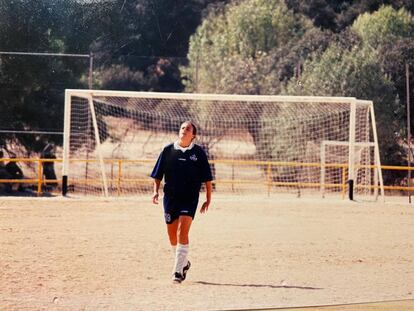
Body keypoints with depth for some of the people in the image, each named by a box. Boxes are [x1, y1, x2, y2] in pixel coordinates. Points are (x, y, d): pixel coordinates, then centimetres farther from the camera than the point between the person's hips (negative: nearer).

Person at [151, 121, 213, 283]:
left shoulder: (198, 152, 0)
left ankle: (178, 271, -16)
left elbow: (207, 178, 5)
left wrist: (208, 199, 3)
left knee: (182, 232, -16)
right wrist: (156, 190, -4)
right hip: (170, 196, 3)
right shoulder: (168, 150, 4)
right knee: (172, 234, 9)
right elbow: (158, 174, 10)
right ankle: (184, 263, 33)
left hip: (190, 198, -3)